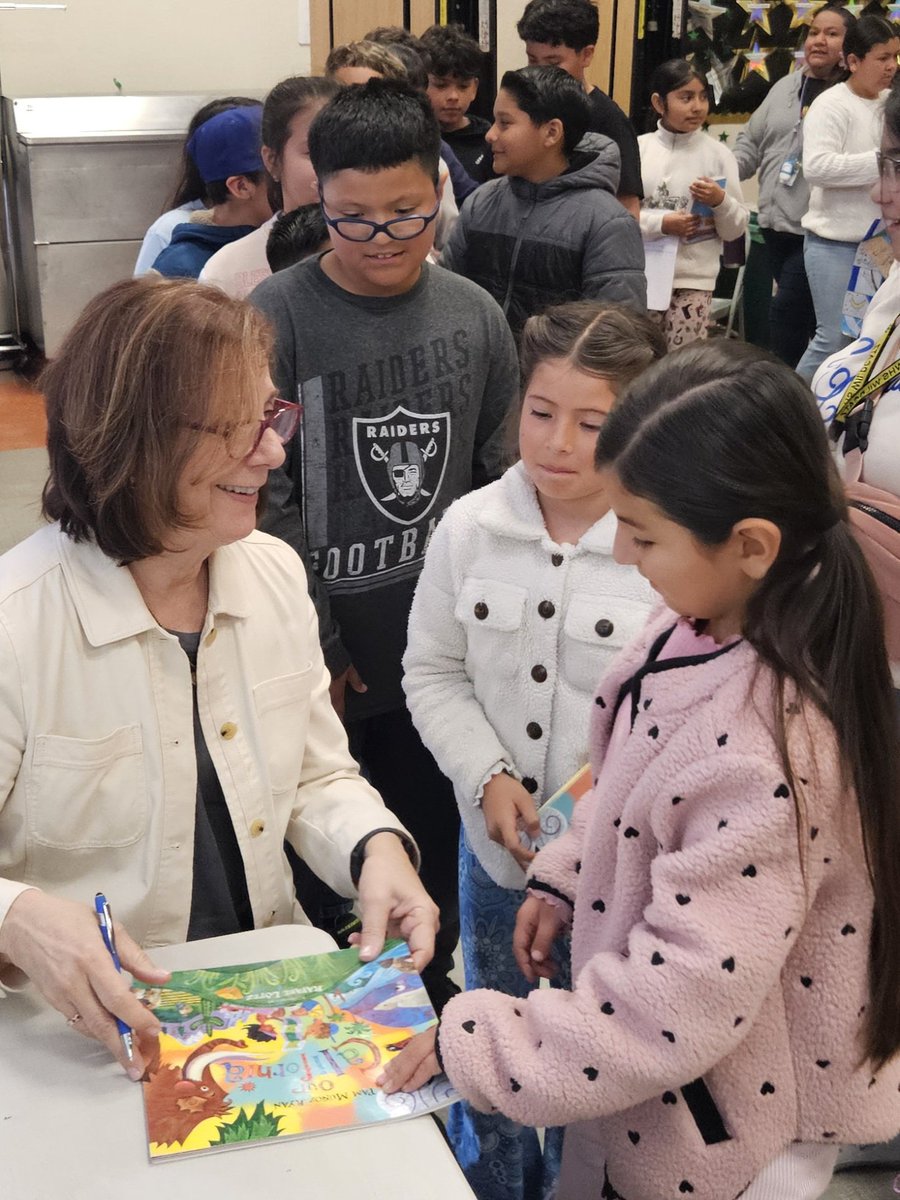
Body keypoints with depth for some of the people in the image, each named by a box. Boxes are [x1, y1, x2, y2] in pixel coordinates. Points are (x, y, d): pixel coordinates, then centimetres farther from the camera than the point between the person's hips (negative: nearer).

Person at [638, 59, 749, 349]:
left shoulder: (718, 154, 1)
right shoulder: (638, 149, 1)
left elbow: (737, 229, 3)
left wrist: (720, 202, -15)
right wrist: (661, 224, -15)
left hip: (693, 281, 0)